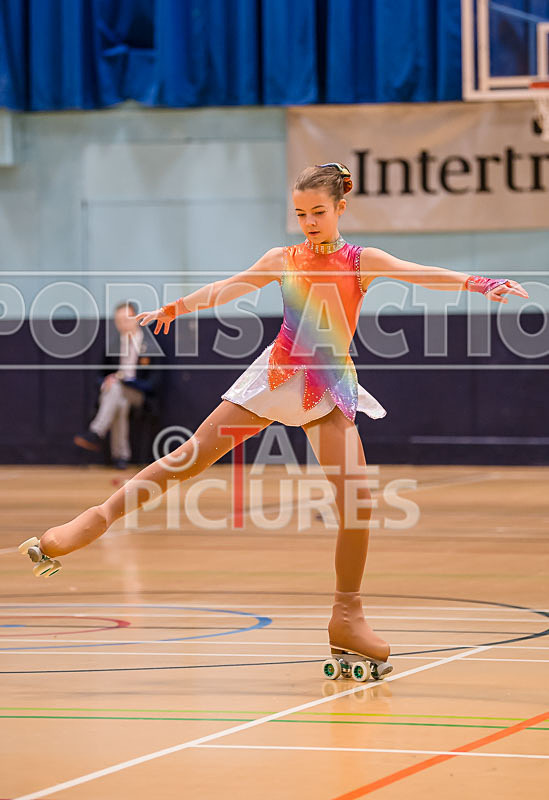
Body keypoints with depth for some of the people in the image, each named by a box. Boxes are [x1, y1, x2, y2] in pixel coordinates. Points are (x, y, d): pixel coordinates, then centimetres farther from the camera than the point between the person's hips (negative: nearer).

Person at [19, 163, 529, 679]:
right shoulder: (283, 261, 4)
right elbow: (229, 288, -7)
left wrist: (480, 284, -33)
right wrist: (175, 307, -23)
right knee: (191, 458, -2)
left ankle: (347, 616, 1)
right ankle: (100, 518, 9)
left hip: (329, 390, -1)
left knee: (357, 498, -11)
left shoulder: (362, 262, -2)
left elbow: (420, 274, -17)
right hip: (277, 377, 1)